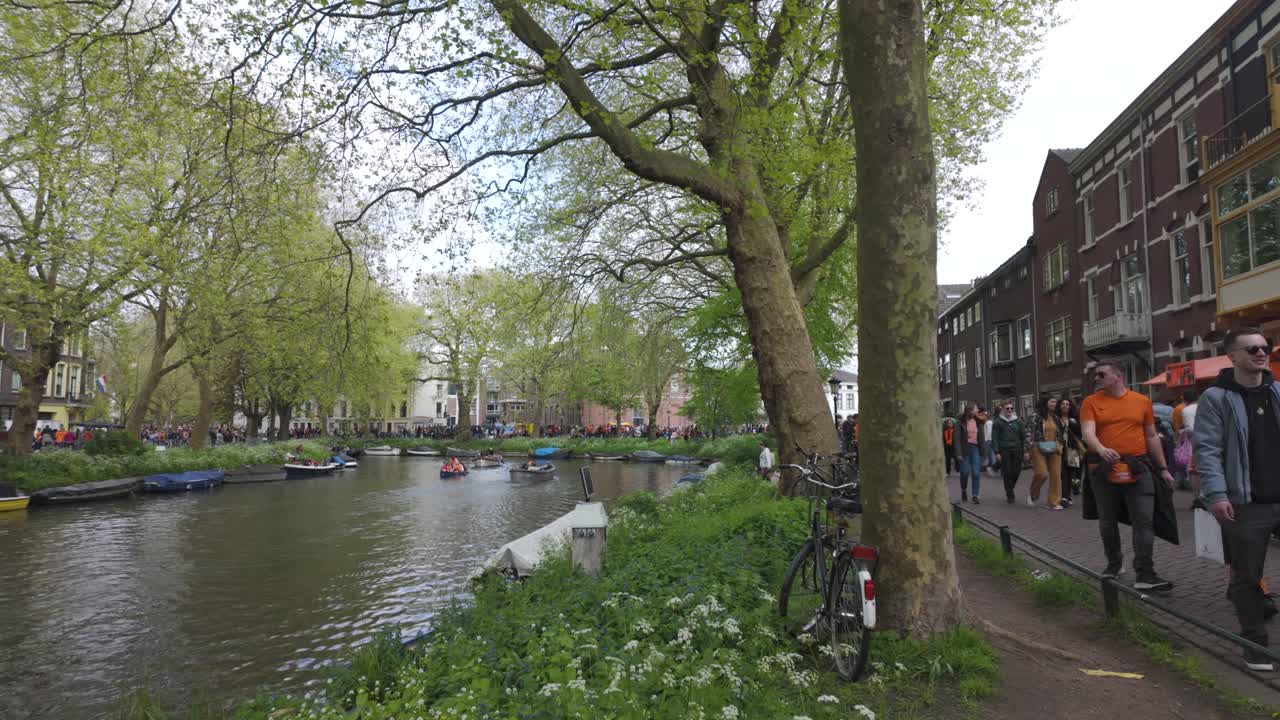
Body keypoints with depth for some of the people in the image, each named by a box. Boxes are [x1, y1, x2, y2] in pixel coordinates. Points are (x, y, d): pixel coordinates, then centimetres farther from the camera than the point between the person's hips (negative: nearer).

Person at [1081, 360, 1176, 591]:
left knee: (1144, 521, -4)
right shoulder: (1091, 402, 0)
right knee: (1107, 521, 11)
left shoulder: (1142, 401, 6)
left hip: (1138, 469, 1)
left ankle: (1145, 574, 0)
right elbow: (1087, 432, -12)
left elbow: (1151, 437, 12)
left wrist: (1163, 469, 13)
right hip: (1103, 469, 0)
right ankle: (1114, 562, 30)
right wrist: (1101, 449, -32)